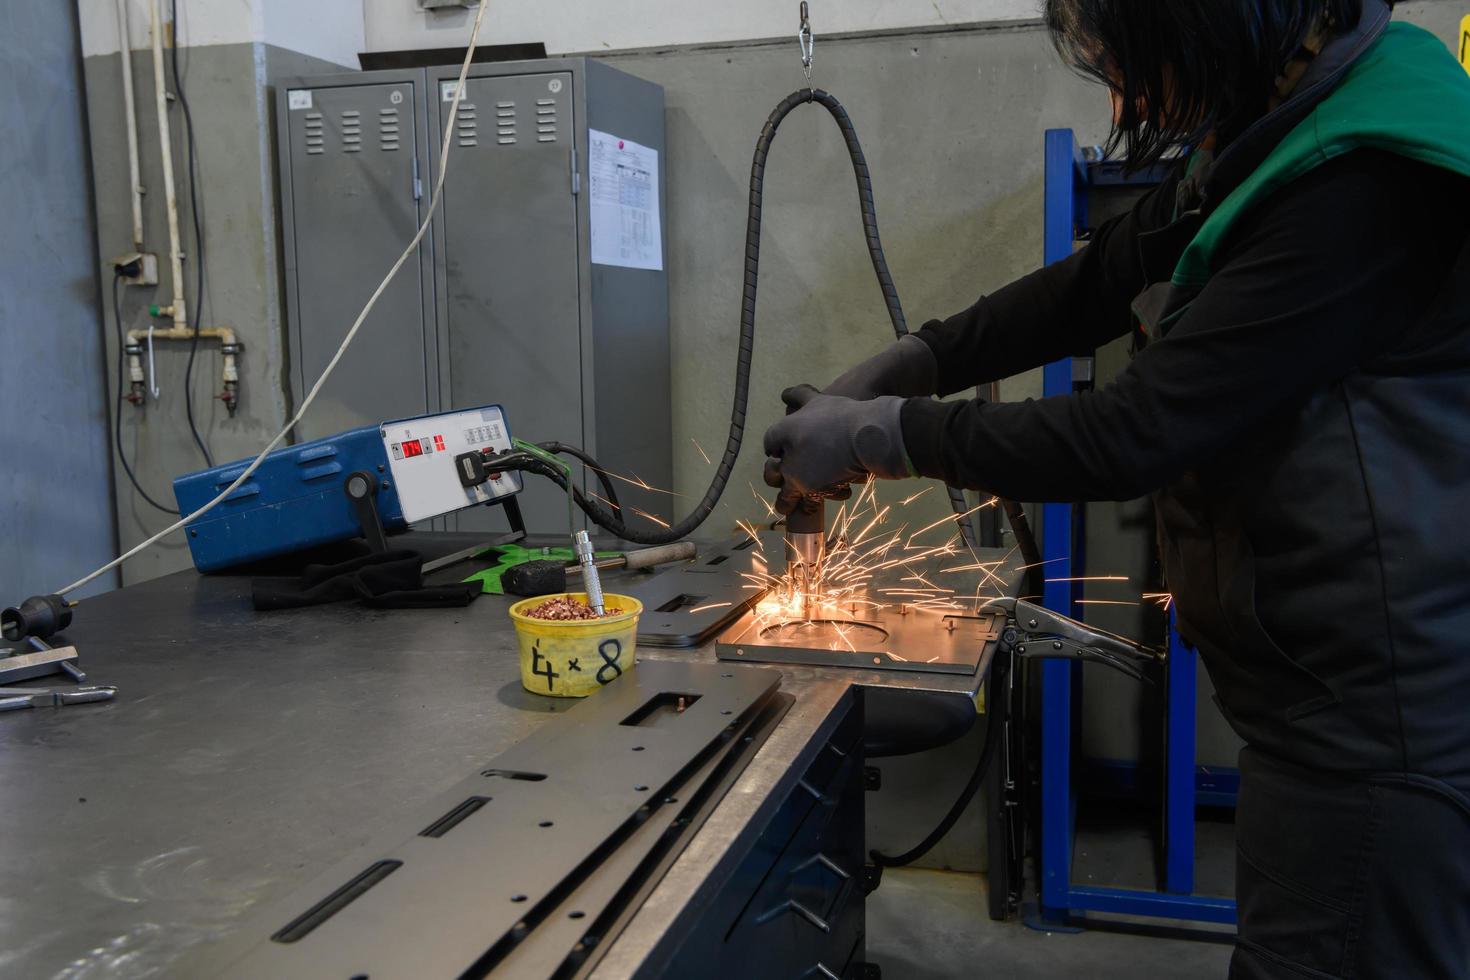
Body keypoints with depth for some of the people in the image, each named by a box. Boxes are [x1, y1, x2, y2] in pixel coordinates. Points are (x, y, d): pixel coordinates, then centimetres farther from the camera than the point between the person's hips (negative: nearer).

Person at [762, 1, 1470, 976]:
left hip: (1376, 715, -9)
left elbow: (1135, 435, -24)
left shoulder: (1367, 185, -24)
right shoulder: (1276, 133, 7)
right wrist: (904, 366, 6)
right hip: (1323, 684, 9)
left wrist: (881, 436, -13)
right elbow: (1099, 282, 14)